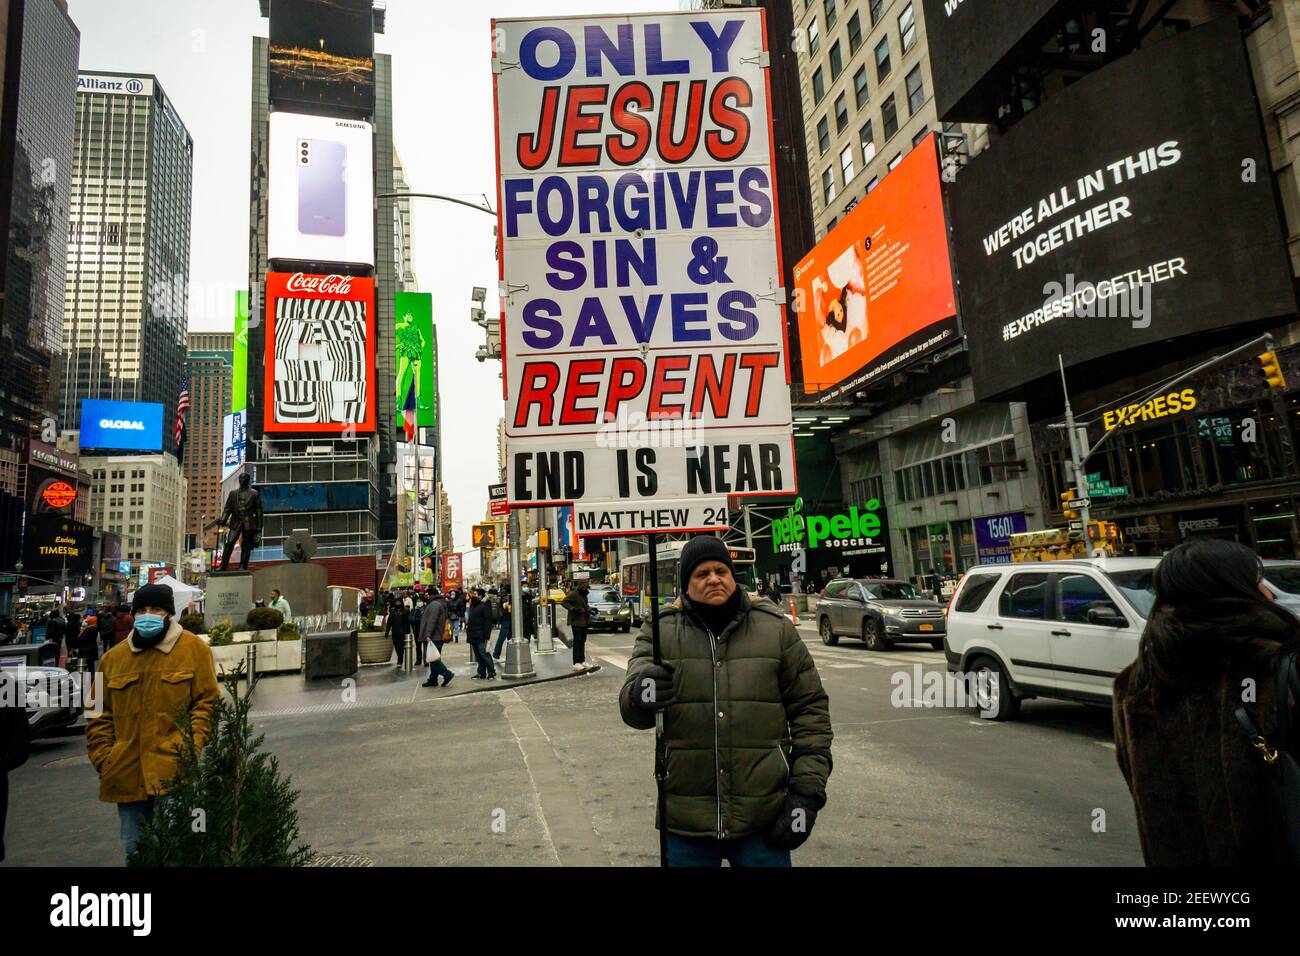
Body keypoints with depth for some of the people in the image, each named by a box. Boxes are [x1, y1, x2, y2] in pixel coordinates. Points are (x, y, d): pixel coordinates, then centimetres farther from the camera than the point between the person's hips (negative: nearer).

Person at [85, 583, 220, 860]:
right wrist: (103, 759, 4)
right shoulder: (113, 657, 10)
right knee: (134, 849, 17)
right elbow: (99, 715, 15)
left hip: (173, 773, -5)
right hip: (126, 775, 5)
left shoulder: (194, 648, -2)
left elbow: (207, 703, -4)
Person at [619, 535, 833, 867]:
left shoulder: (775, 627, 2)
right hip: (685, 823, 0)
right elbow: (631, 710, -12)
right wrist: (640, 694, -35)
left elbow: (810, 710, 5)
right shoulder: (660, 631, 0)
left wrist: (807, 791, -2)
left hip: (764, 821, 0)